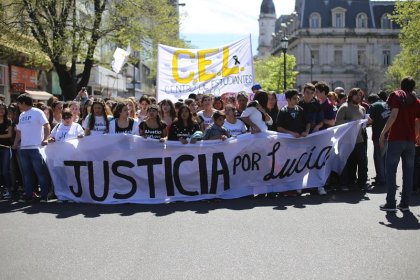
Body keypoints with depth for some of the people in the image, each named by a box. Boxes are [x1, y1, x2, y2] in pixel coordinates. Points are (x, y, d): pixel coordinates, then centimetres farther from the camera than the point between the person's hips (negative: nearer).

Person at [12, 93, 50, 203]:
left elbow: (47, 126, -9)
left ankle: (44, 195, 3)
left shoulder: (37, 112, -5)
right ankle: (28, 195, 17)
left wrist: (45, 139, -17)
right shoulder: (21, 115, 16)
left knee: (41, 172, -2)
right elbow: (19, 131, 20)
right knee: (26, 173, 10)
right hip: (23, 148, 7)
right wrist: (15, 144, 13)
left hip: (36, 148, -7)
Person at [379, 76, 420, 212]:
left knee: (391, 170, 0)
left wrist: (383, 133, -11)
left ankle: (390, 203, -3)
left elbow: (394, 115, -13)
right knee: (408, 172, 8)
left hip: (396, 138, -4)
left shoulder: (396, 95, 0)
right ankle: (405, 203, 10)